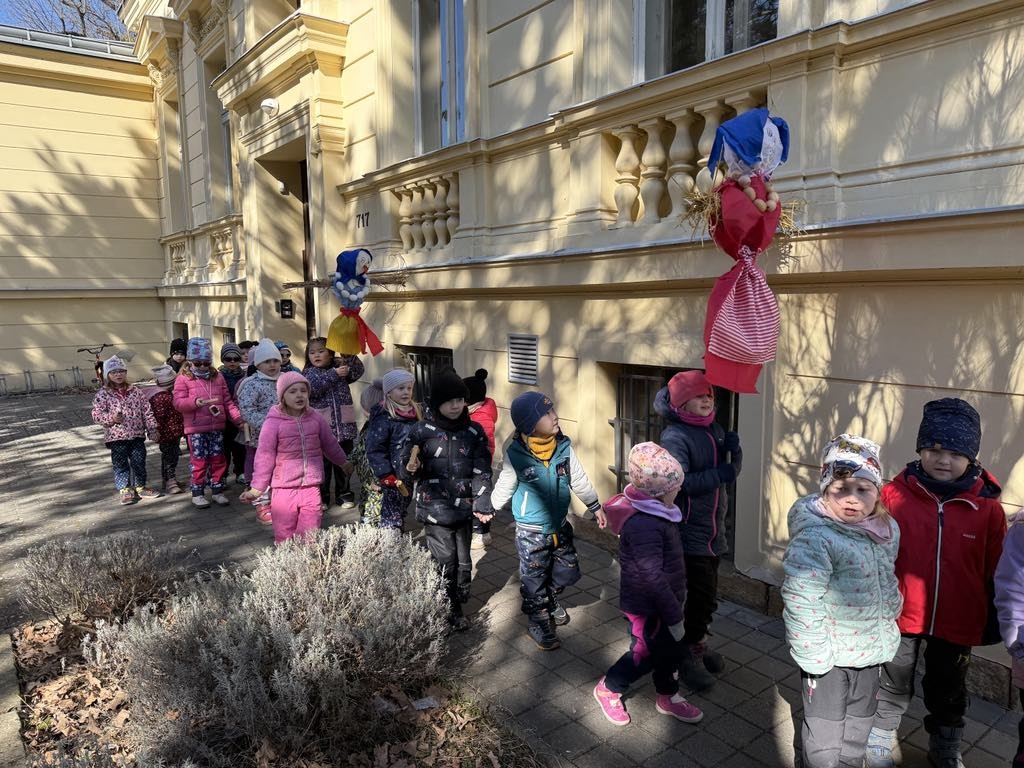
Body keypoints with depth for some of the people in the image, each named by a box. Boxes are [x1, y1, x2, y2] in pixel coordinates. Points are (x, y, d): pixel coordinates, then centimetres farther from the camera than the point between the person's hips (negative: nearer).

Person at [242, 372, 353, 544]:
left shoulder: (316, 419, 5)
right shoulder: (273, 423, -6)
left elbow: (330, 444, 20)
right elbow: (265, 457, -4)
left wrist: (344, 462, 33)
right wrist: (257, 488, -5)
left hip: (311, 488, 3)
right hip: (284, 490, -3)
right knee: (285, 539, 2)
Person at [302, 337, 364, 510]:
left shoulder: (340, 367, 10)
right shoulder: (310, 372, 2)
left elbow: (358, 372, -5)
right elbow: (313, 387, -18)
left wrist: (349, 356, -17)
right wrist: (334, 374, -22)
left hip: (344, 426, 2)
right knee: (322, 464, 6)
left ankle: (344, 494, 23)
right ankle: (321, 497, 18)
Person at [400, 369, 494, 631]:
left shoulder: (475, 431, 0)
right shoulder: (421, 431, -8)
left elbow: (481, 472, 1)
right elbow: (408, 472, -2)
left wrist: (482, 505, -9)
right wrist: (411, 469, -25)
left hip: (464, 509, 3)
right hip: (435, 509, -3)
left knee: (463, 561, 10)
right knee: (445, 562, -1)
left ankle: (460, 598, 34)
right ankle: (450, 611, 20)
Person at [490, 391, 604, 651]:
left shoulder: (564, 447, -12)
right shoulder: (515, 454, -21)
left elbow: (579, 480, 3)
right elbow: (505, 487, -4)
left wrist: (594, 506, 12)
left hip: (560, 526, 4)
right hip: (531, 533, -4)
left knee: (567, 573, 17)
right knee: (533, 580, 10)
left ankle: (551, 599, 48)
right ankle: (538, 622, 34)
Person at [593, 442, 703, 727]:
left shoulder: (653, 511, -1)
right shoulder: (643, 525, -33)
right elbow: (653, 577, -30)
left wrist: (677, 596, 22)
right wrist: (674, 616, -20)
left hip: (661, 601, 9)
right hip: (646, 607, -9)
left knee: (668, 649, 21)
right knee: (645, 655, 9)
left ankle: (668, 696, 41)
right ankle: (607, 689, 30)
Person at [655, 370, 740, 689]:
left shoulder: (715, 430, 8)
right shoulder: (675, 436, -17)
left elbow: (731, 471, 10)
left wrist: (734, 451, -9)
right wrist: (717, 475, -26)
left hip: (714, 530, 8)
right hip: (689, 533, -8)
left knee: (707, 594, 18)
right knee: (699, 596, -2)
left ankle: (697, 646, 37)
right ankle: (688, 655, 17)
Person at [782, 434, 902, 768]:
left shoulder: (886, 530, -4)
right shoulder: (815, 537, -28)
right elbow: (801, 602, -27)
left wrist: (890, 616, 17)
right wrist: (812, 656, -23)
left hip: (869, 649, 7)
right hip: (830, 654, -7)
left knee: (859, 724, 27)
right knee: (825, 732, 10)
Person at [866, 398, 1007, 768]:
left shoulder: (987, 507, -10)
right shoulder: (894, 495, -15)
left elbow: (995, 571, 0)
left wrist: (994, 622, 7)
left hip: (957, 622, 2)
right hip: (899, 614, -1)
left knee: (948, 690, 24)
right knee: (893, 685, 18)